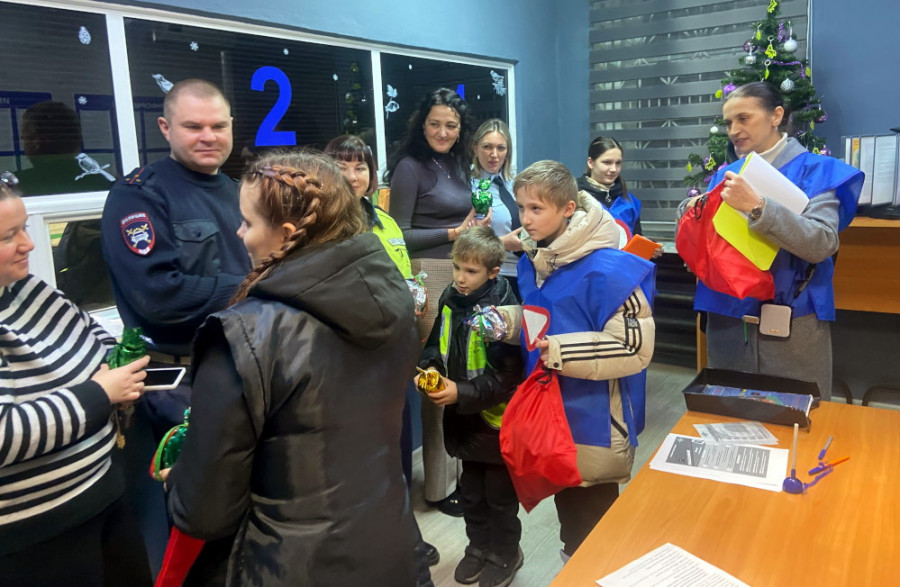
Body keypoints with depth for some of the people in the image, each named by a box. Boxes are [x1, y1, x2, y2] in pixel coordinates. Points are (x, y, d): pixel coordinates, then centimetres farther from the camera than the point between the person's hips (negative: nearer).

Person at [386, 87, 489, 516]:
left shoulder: (459, 165, 15)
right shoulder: (410, 167, -6)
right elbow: (399, 235, -9)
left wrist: (475, 227, 4)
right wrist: (453, 233, -11)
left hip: (463, 273, 7)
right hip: (429, 276, -7)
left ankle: (459, 467, 24)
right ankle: (439, 485, 9)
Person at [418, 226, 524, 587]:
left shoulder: (504, 307, -23)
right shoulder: (450, 298, -2)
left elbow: (506, 375, -23)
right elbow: (437, 344, 10)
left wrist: (462, 393, -28)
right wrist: (428, 369, -10)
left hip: (496, 419, -6)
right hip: (463, 417, 6)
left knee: (499, 493, 14)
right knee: (471, 489, 23)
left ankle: (504, 554, 36)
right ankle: (479, 547, 44)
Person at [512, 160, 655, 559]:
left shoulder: (606, 270, -23)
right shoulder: (530, 262, 3)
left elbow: (635, 348, -23)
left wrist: (560, 352, -30)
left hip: (594, 421, -8)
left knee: (595, 521, 11)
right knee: (565, 506, 26)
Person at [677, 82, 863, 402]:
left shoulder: (816, 170, -3)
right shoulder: (725, 176, 9)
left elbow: (821, 245, -18)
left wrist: (757, 206, -27)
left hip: (792, 322, -4)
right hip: (727, 318, 4)